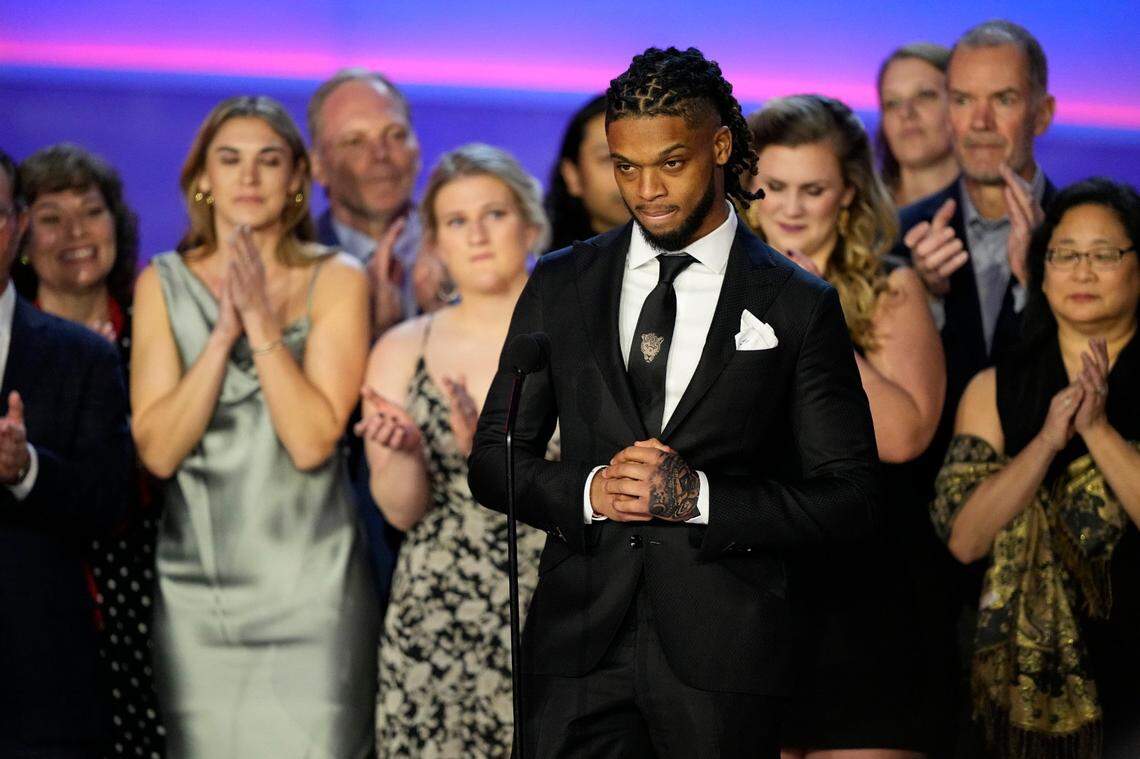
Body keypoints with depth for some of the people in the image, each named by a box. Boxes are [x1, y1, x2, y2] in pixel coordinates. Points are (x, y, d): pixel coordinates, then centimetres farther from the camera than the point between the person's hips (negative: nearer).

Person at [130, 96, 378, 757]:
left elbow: (314, 440, -10)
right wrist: (224, 333, -12)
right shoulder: (165, 284, 6)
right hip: (196, 591, 2)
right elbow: (158, 449, -4)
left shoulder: (336, 280, 1)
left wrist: (261, 321, -13)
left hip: (309, 587, -2)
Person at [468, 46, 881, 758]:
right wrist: (588, 491, -8)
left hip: (722, 650, -2)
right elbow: (493, 459, 12)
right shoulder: (561, 285, 10)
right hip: (579, 641, 2)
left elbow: (849, 498, 0)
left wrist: (700, 498, -13)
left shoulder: (798, 306, 2)